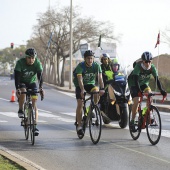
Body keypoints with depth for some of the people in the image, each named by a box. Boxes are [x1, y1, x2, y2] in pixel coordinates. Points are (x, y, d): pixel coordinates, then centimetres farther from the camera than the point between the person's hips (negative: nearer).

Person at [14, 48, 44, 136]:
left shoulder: (37, 63, -21)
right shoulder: (20, 62, -26)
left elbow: (40, 76, -28)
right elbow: (17, 76, -32)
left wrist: (41, 88, -44)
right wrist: (17, 89, -46)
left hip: (32, 83, 1)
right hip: (22, 82, -1)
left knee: (34, 104, -11)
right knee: (22, 91, -36)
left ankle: (35, 126, -11)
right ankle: (20, 110, -14)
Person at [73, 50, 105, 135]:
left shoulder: (96, 66, -17)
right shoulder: (80, 66, -24)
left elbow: (100, 78, -26)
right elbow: (80, 79, -36)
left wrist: (102, 89, -41)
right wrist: (82, 90, -51)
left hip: (90, 84, 2)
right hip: (80, 85, -2)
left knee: (97, 92, -31)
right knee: (80, 104, -13)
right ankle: (79, 126, -8)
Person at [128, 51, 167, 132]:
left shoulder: (152, 67, -19)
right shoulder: (138, 66, -30)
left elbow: (157, 79, -22)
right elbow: (135, 80, -38)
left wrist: (162, 90, -34)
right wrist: (139, 91, -52)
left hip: (144, 84, 4)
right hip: (134, 84, -4)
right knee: (136, 101, -19)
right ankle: (132, 121, -7)